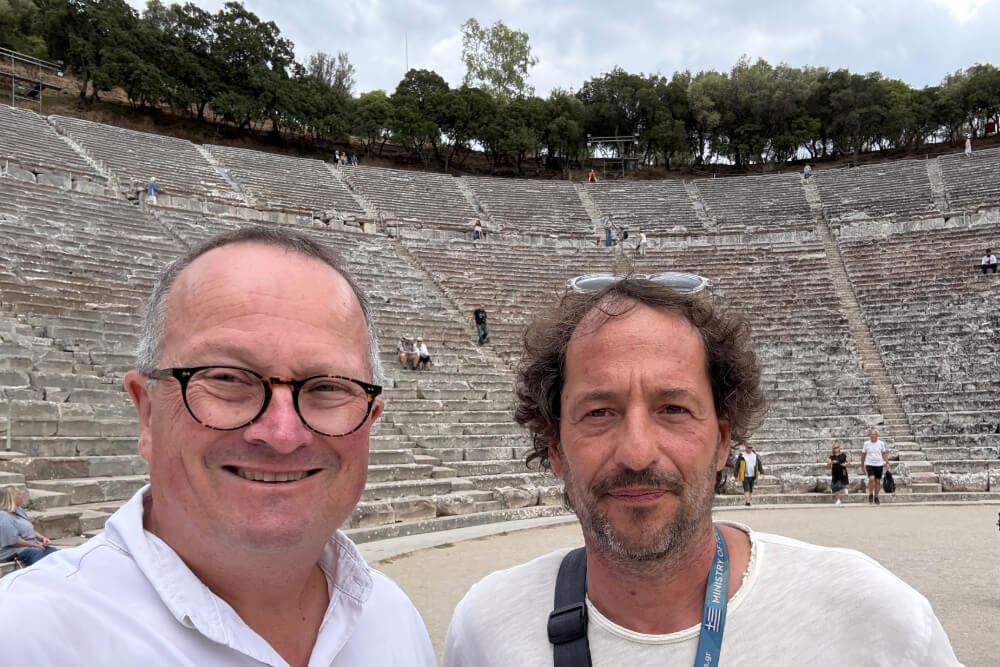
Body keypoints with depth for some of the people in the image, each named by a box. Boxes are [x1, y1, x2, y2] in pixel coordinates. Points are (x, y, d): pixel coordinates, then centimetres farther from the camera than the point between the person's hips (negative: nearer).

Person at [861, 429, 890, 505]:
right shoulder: (866, 444, 1)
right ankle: (870, 495, -1)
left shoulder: (881, 443, 3)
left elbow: (884, 454, 8)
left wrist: (887, 463, -1)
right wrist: (862, 465, 13)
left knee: (878, 481, 4)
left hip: (879, 465, 1)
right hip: (869, 464, -1)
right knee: (871, 479, -19)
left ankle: (876, 497, 19)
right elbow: (863, 455, 10)